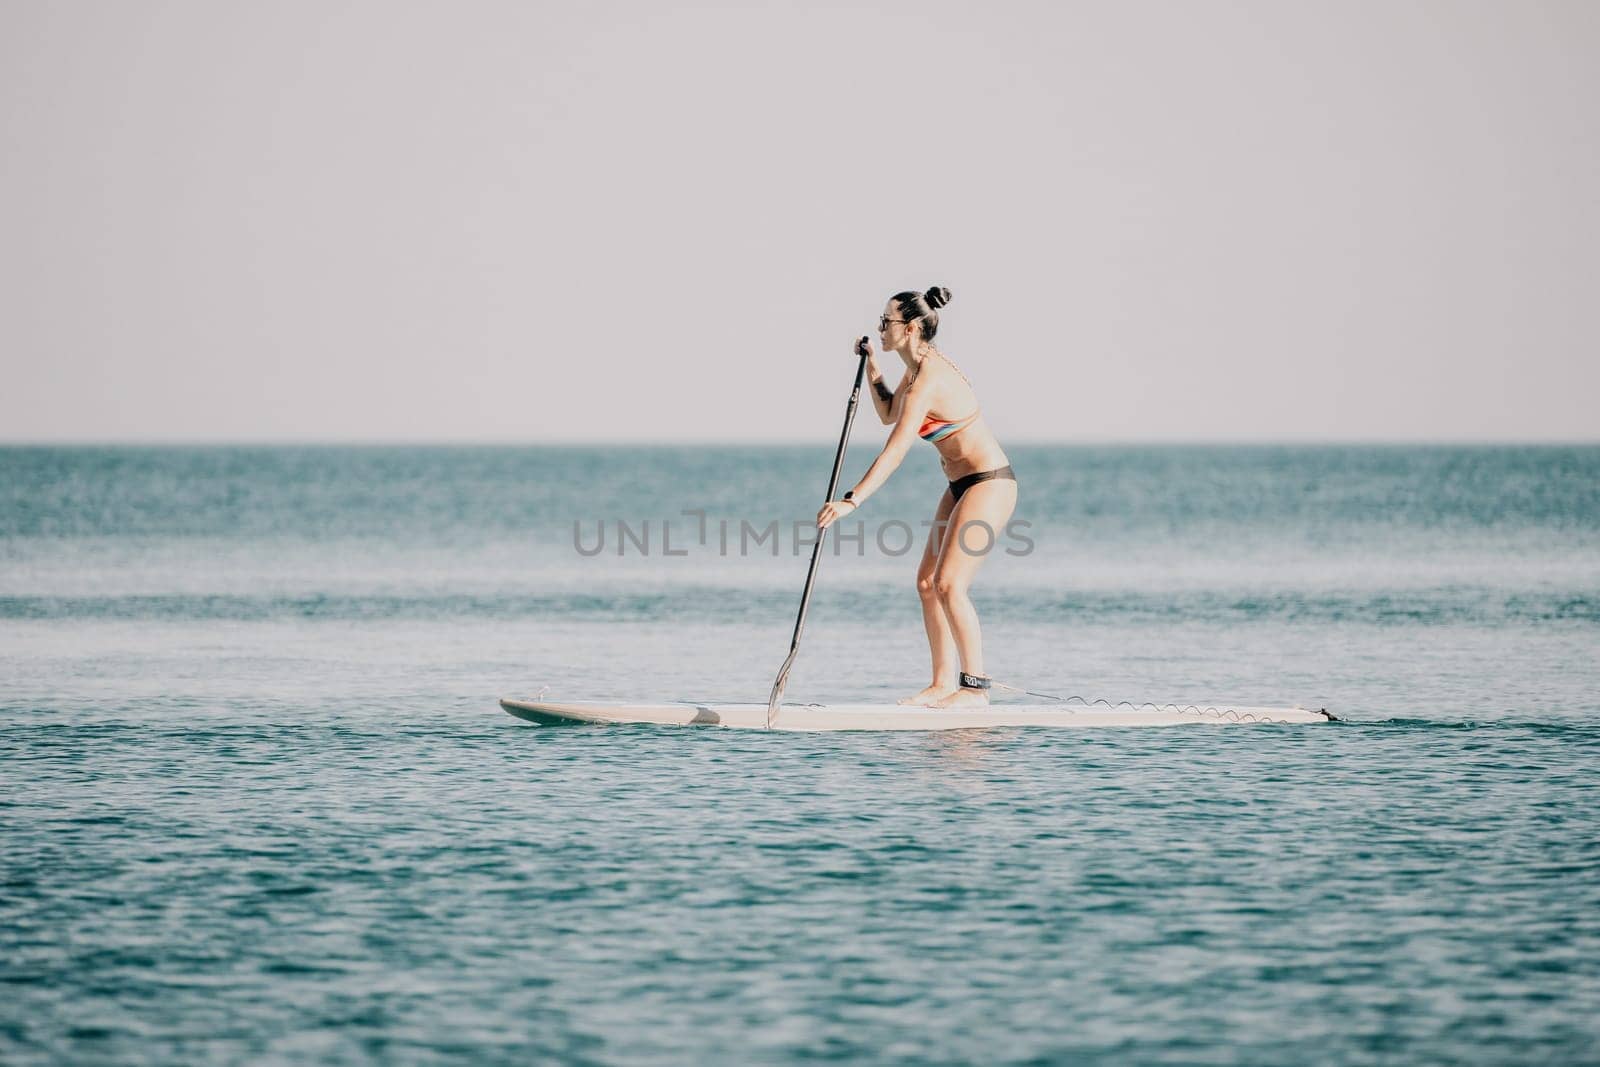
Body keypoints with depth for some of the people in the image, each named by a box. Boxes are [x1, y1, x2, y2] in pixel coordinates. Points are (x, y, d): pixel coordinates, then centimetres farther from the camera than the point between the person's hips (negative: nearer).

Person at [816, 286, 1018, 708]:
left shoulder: (928, 380, -23)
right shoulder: (919, 367, 7)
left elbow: (894, 452, -30)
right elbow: (889, 414, 25)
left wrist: (851, 500, -34)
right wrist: (871, 365, 14)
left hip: (989, 484, -10)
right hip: (962, 486, 10)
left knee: (948, 584, -15)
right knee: (927, 582, 6)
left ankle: (975, 687, -9)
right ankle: (943, 684, 10)